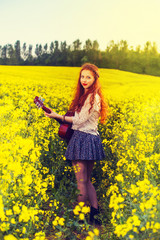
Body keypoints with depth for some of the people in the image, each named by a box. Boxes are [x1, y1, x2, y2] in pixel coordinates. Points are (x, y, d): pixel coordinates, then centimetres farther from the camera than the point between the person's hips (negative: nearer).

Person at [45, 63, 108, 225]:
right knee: (87, 181, 16)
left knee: (81, 182, -1)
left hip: (83, 139, -10)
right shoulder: (89, 96, 16)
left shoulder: (92, 97, -14)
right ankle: (95, 215, 22)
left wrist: (58, 116, -7)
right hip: (91, 138, 10)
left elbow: (79, 120, -14)